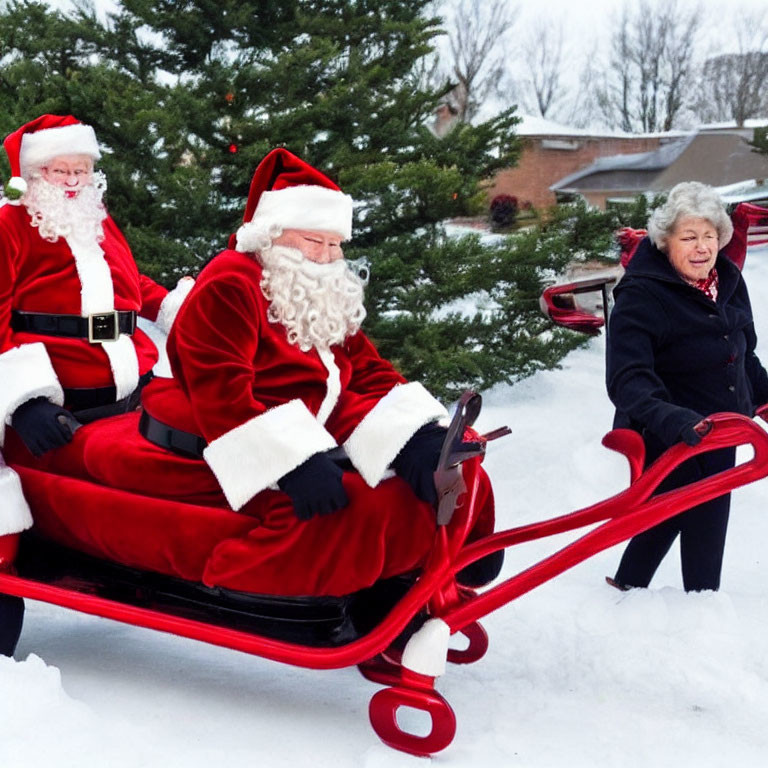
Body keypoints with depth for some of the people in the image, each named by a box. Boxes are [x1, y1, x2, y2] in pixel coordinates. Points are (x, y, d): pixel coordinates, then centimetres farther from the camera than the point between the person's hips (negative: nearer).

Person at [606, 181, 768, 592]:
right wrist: (667, 418, -45)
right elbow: (628, 380, -30)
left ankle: (627, 588, 43)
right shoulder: (640, 296, -20)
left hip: (717, 434, 8)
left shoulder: (729, 281, 3)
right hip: (667, 443, -8)